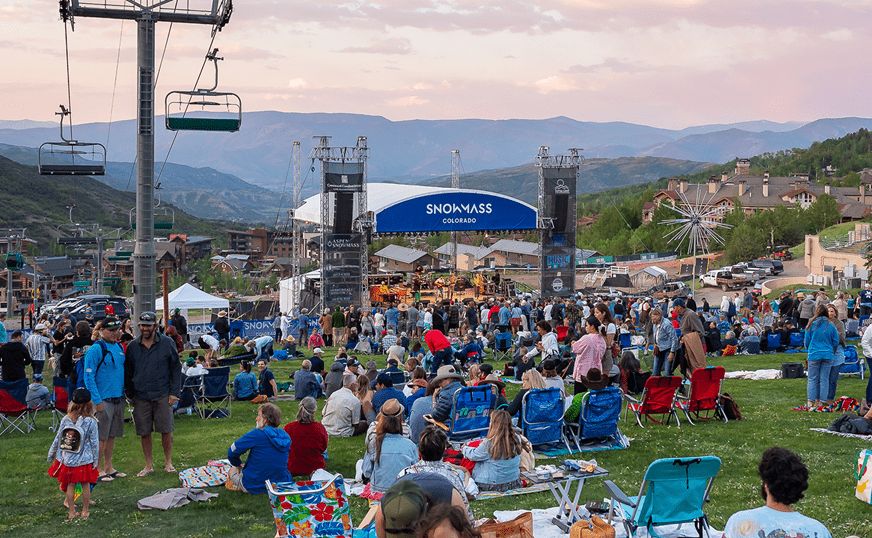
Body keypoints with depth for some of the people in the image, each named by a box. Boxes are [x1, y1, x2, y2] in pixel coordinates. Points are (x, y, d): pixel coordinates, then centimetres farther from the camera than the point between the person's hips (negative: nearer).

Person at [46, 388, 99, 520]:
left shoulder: (65, 419, -4)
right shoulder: (91, 421, -12)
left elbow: (57, 439, 5)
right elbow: (94, 442, -8)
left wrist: (51, 453, 18)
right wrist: (95, 459, 1)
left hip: (67, 460, 2)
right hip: (85, 460, -2)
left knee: (70, 485, 11)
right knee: (85, 485, 11)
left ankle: (71, 512, 18)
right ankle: (85, 511, 19)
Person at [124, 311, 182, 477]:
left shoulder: (167, 344, 0)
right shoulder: (132, 347, 7)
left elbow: (176, 369, 3)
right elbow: (128, 372, 15)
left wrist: (174, 393, -3)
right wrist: (131, 395, 10)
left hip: (162, 395, -2)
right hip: (141, 397, 2)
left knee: (166, 430, 0)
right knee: (144, 432, 4)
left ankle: (168, 462, 15)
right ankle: (148, 465, 16)